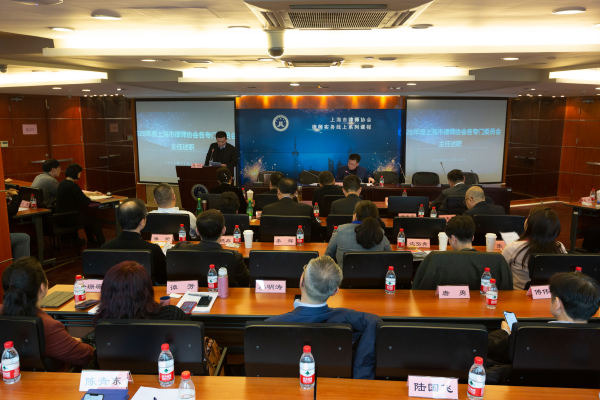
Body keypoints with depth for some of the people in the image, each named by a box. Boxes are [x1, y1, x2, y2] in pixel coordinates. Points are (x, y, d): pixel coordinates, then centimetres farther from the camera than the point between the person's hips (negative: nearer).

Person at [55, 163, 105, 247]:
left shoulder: (62, 183, 9)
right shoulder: (72, 185, -21)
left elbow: (79, 193, 25)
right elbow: (85, 202, -20)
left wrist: (92, 193, 31)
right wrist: (90, 198, 2)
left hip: (60, 218, 9)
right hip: (68, 219, -9)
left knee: (87, 217, 30)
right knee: (94, 220, 11)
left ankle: (91, 242, 41)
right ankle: (102, 244, 18)